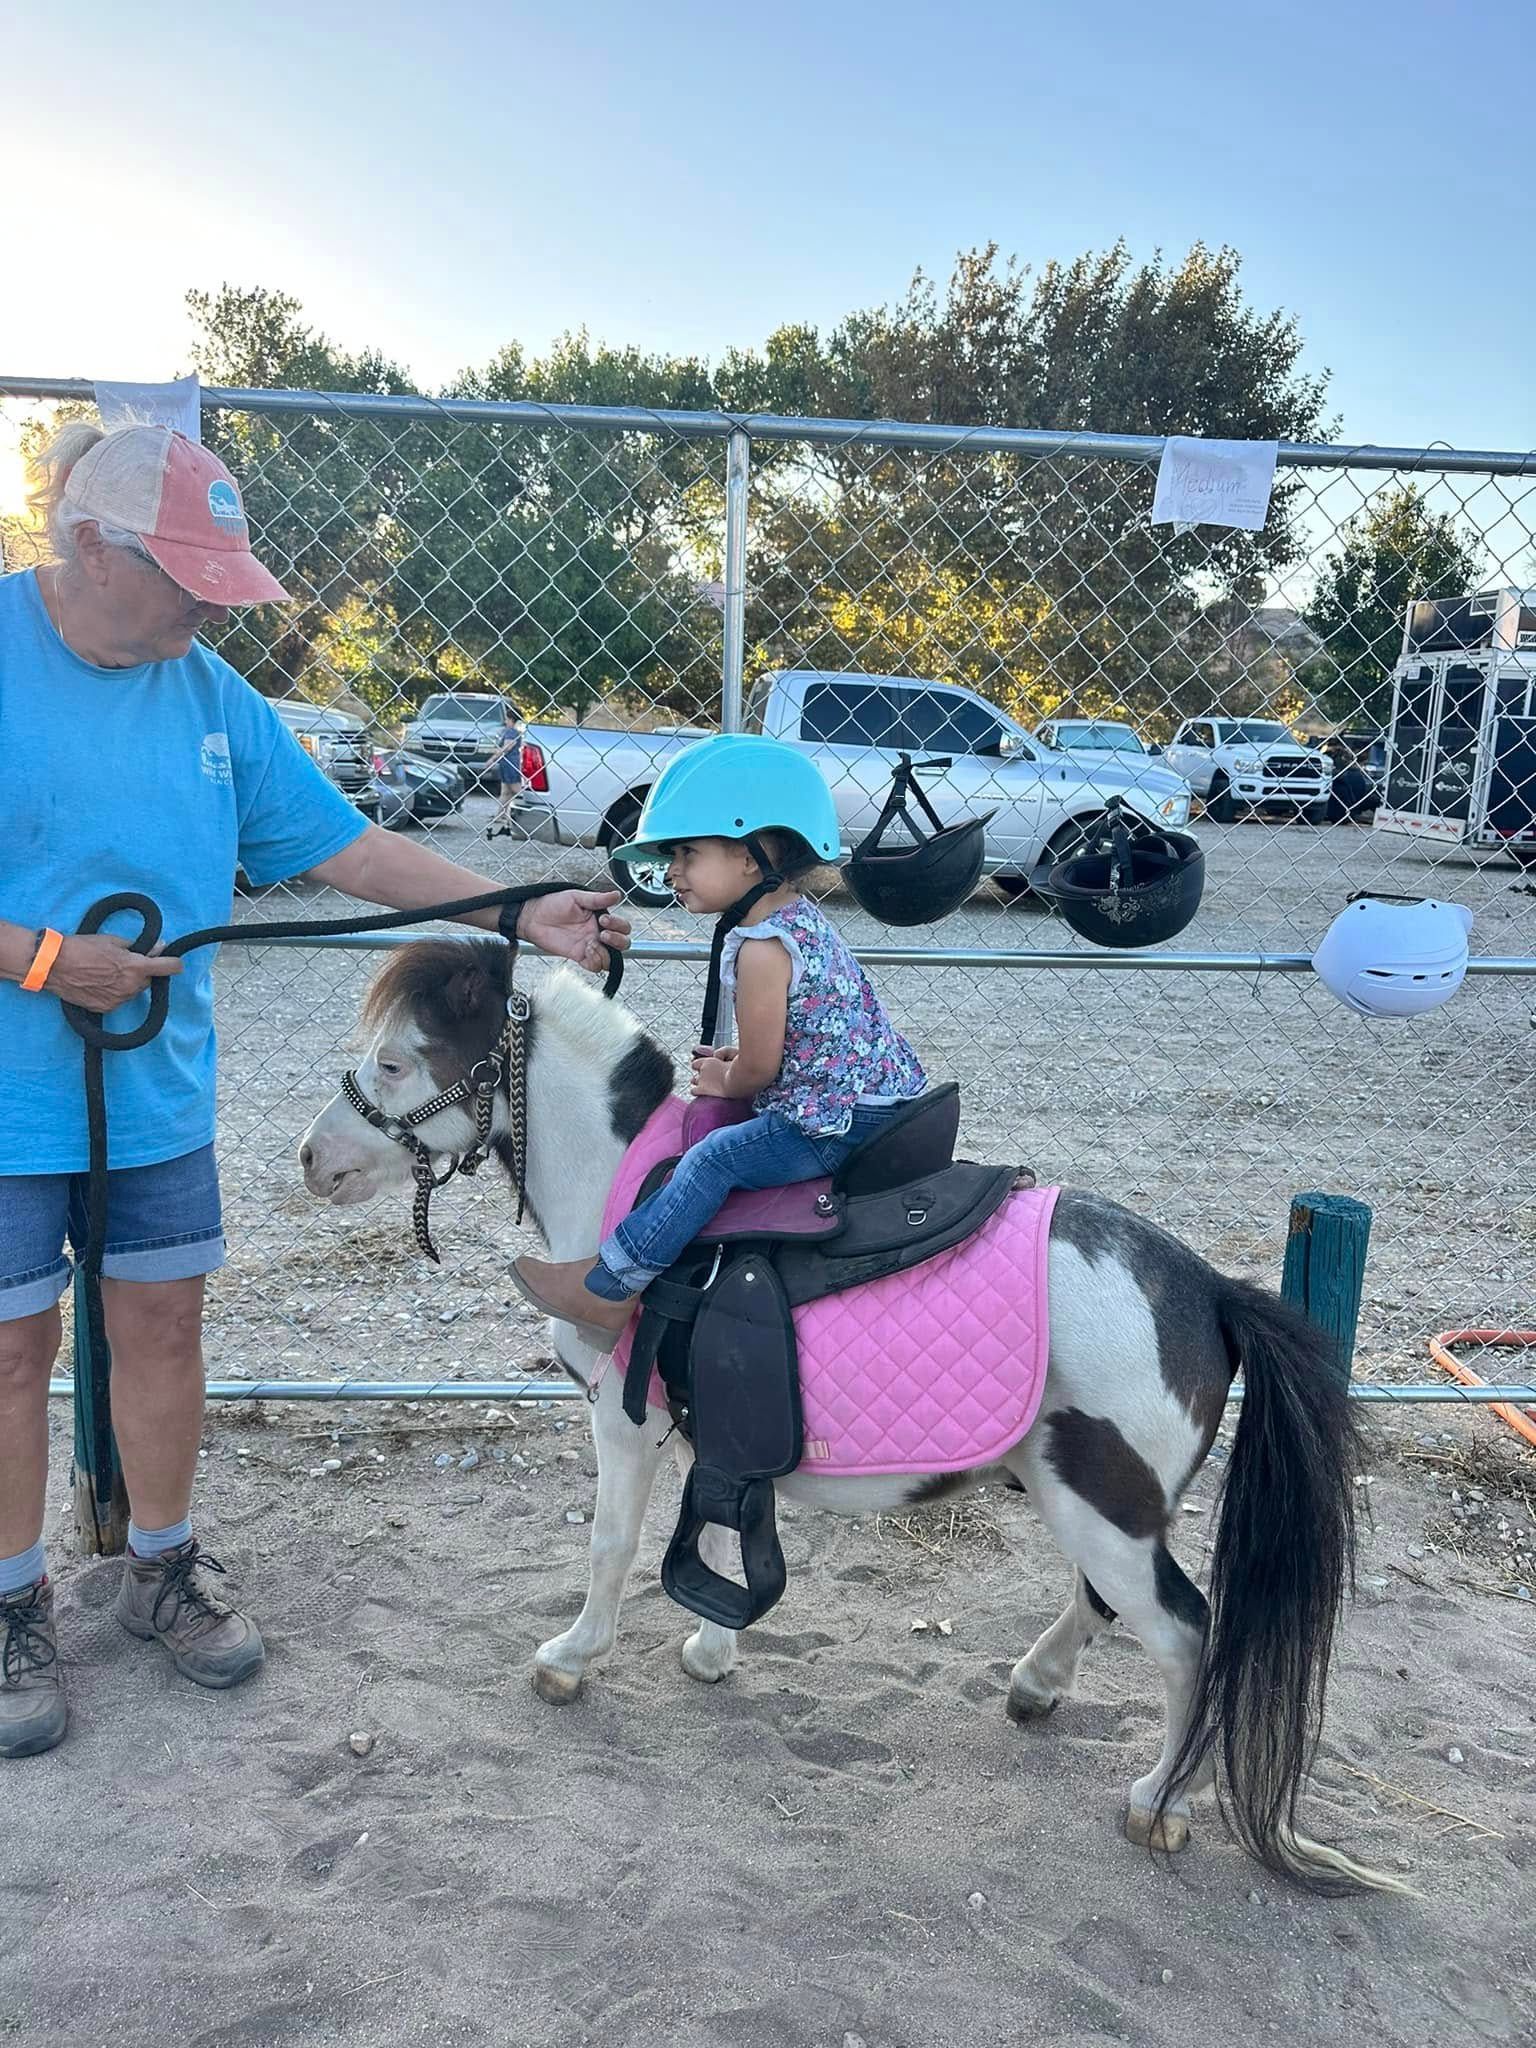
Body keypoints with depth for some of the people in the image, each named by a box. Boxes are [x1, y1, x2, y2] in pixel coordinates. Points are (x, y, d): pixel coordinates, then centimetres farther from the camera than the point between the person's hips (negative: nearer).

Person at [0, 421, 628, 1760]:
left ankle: (163, 1571, 34)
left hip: (157, 1086, 5)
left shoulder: (210, 694, 2)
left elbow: (341, 844, 3)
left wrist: (519, 912, -3)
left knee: (162, 1323, 14)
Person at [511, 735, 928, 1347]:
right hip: (871, 1096, 11)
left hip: (841, 1122, -11)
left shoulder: (761, 948, -21)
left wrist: (726, 1082, 7)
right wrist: (738, 1057, 12)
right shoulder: (800, 914, 10)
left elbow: (759, 1071, -14)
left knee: (714, 1159, -12)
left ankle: (606, 1290, -6)